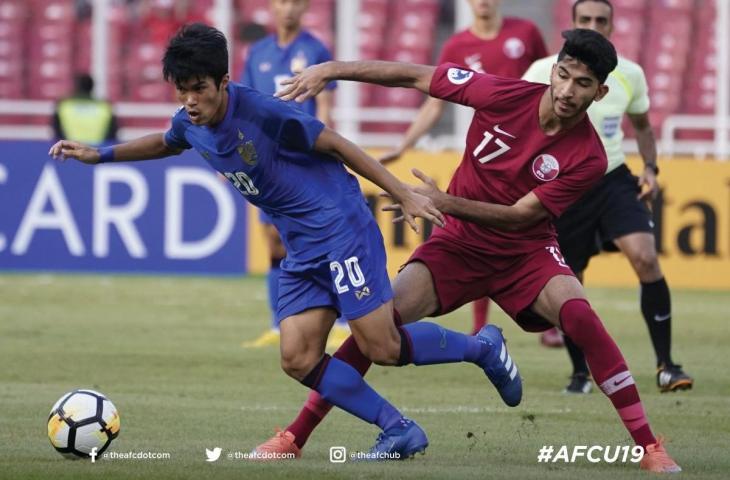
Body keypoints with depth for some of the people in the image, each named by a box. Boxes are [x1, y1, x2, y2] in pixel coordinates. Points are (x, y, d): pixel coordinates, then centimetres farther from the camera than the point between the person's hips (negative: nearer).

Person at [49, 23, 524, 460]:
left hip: (342, 227, -8)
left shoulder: (262, 113, -21)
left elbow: (336, 145, -14)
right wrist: (99, 154, 21)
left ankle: (480, 346, 15)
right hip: (302, 248, 8)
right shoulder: (190, 124, 2)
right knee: (298, 360, -5)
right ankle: (400, 431, 2)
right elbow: (164, 143, 28)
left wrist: (405, 195, -11)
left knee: (382, 348, -10)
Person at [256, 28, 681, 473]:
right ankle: (294, 437, -7)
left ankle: (649, 447, -21)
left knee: (579, 316, -29)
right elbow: (416, 76, -9)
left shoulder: (588, 158, -20)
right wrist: (331, 69, -12)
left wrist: (444, 202, -26)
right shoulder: (505, 95, -17)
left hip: (526, 252, -1)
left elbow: (517, 215, -18)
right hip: (459, 245, 1)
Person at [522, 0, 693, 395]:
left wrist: (650, 167, 0)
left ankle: (666, 366, -14)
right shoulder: (544, 74, -11)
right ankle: (580, 372, 25)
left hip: (613, 181, 1)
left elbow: (642, 125, 16)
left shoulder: (630, 75, -3)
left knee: (646, 258, -20)